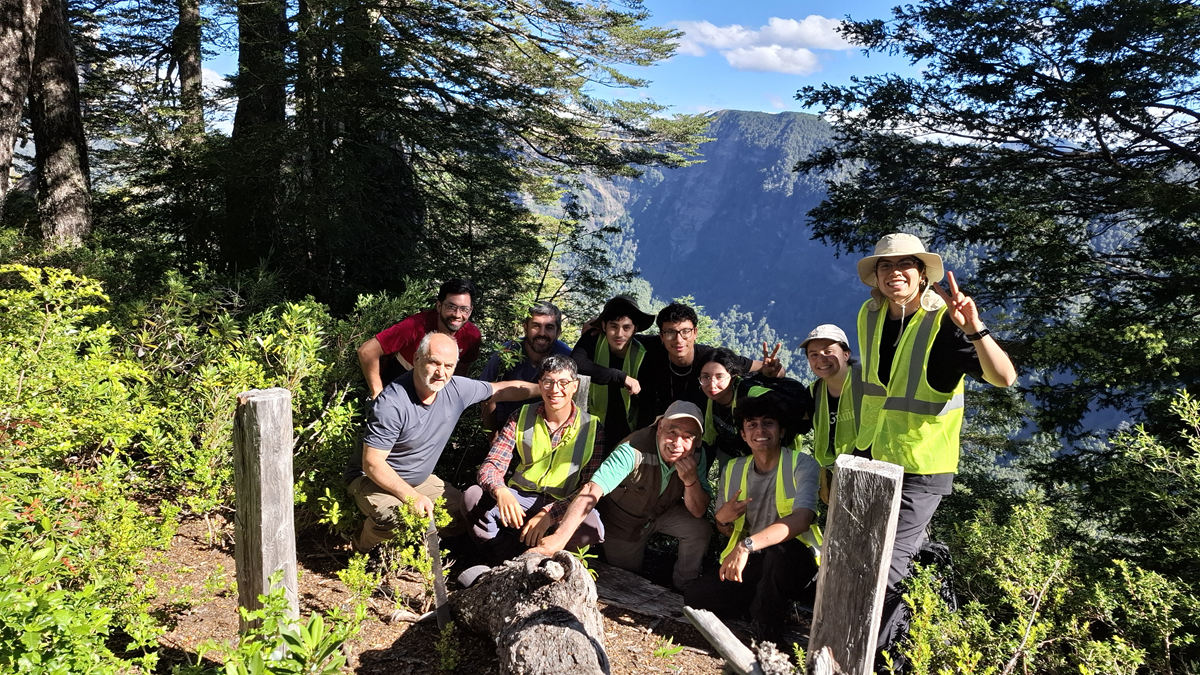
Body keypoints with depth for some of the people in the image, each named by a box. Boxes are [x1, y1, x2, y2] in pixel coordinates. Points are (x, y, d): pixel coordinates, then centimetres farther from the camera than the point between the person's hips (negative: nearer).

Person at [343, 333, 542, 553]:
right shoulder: (392, 404, -30)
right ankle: (363, 545, -1)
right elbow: (372, 463, -27)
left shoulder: (456, 389, -12)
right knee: (397, 517, -34)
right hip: (374, 478, -7)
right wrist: (411, 497, -34)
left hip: (419, 478, 7)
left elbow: (502, 389, 4)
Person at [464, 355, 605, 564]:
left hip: (563, 506, -1)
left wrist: (549, 514, -25)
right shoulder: (522, 417, 2)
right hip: (519, 501, 2)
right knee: (473, 495, -25)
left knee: (591, 527, -34)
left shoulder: (591, 427, -4)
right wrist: (501, 491, -28)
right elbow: (492, 465, -4)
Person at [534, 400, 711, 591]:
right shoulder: (635, 450, -40)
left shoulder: (696, 456, -23)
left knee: (700, 530, -21)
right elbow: (591, 492, -50)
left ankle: (684, 586, 7)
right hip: (623, 521, -3)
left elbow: (698, 512, -19)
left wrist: (691, 480, -40)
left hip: (663, 513, 3)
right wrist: (559, 537, -62)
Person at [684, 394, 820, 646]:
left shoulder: (802, 465, -12)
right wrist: (722, 520, -11)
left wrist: (746, 546, -40)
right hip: (749, 565, 4)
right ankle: (766, 601, 3)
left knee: (781, 548, -38)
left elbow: (802, 519, -30)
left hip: (795, 562, -4)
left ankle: (766, 628, -12)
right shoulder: (732, 470, 6)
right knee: (694, 597, -18)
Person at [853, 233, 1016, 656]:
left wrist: (975, 330, -45)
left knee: (882, 569, -3)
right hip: (870, 457, 7)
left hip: (921, 469, -6)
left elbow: (1004, 378, -29)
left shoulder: (945, 321, -18)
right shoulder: (870, 314, 1)